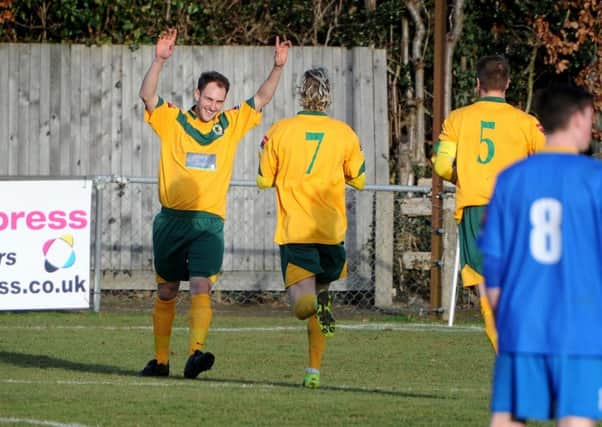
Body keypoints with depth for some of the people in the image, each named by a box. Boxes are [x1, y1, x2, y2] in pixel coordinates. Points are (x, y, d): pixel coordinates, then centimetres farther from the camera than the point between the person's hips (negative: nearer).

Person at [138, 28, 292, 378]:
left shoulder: (231, 125, 9)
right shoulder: (173, 122, 3)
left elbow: (261, 99, 9)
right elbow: (148, 96, -10)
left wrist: (278, 67, -6)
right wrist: (160, 60, -23)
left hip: (209, 222, -1)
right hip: (172, 219, 1)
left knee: (201, 288, -18)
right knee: (166, 293, 10)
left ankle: (196, 353, -31)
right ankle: (160, 360, 21)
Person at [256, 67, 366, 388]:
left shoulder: (280, 131, 0)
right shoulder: (344, 134, 3)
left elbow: (264, 180, 8)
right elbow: (359, 180, 14)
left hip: (294, 231, -2)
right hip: (331, 230, 2)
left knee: (302, 304, -7)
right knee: (320, 294, 18)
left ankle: (313, 301, -44)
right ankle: (314, 370, 14)